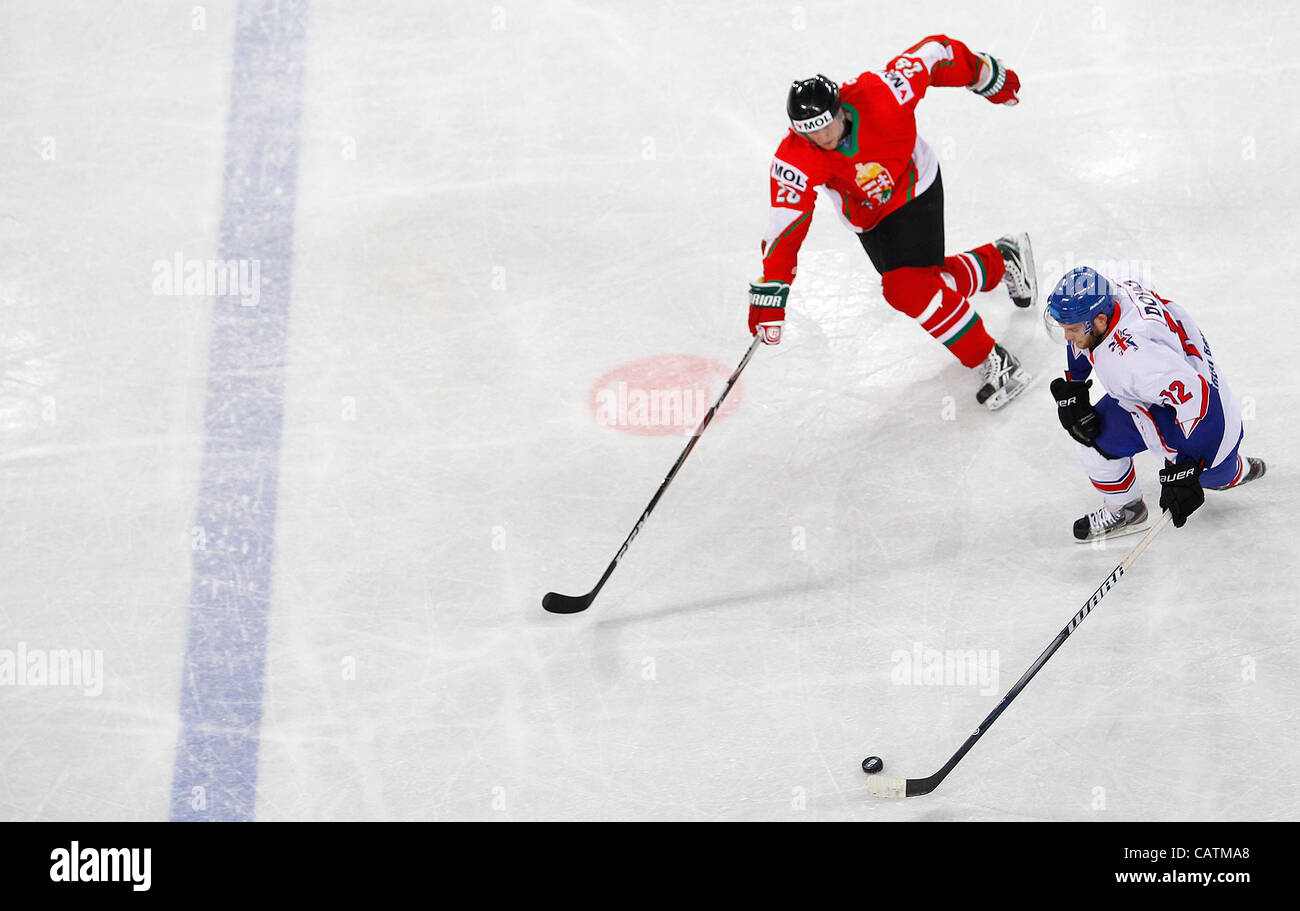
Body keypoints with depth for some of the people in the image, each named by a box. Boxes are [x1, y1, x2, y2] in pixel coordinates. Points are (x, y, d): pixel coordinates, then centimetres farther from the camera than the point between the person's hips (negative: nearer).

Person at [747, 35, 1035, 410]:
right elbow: (786, 225, -28)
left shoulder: (880, 95, -33)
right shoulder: (795, 161, -28)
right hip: (868, 217, 4)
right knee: (933, 280, 7)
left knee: (910, 288, -21)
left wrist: (988, 78, -4)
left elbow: (935, 53, -19)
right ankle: (1002, 260, 37)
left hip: (915, 188, -4)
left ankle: (996, 363, -8)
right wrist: (771, 291, -35)